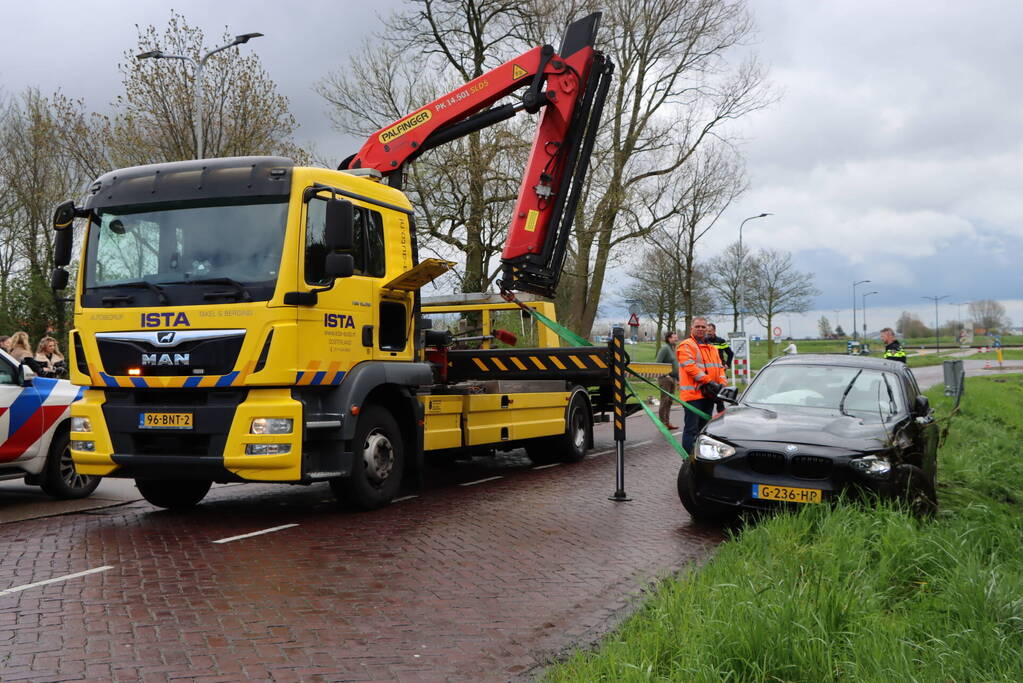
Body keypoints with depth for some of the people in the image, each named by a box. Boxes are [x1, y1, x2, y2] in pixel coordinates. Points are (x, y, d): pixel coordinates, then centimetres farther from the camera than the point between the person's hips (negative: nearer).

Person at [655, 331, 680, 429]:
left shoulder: (674, 349, 18)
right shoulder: (665, 348, -10)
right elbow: (658, 364, -18)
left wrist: (678, 379, 21)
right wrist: (665, 374, -19)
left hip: (672, 378, 9)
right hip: (665, 378, -9)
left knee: (669, 401, 11)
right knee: (665, 400, -7)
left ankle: (667, 422, 17)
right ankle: (662, 423, -3)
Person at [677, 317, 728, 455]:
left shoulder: (712, 348, 21)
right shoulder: (686, 346, -5)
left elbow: (719, 367, 16)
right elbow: (690, 367, -16)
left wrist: (722, 384, -2)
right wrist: (708, 381, -21)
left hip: (708, 394, 8)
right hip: (693, 393, -8)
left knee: (704, 427, 14)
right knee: (692, 428, -8)